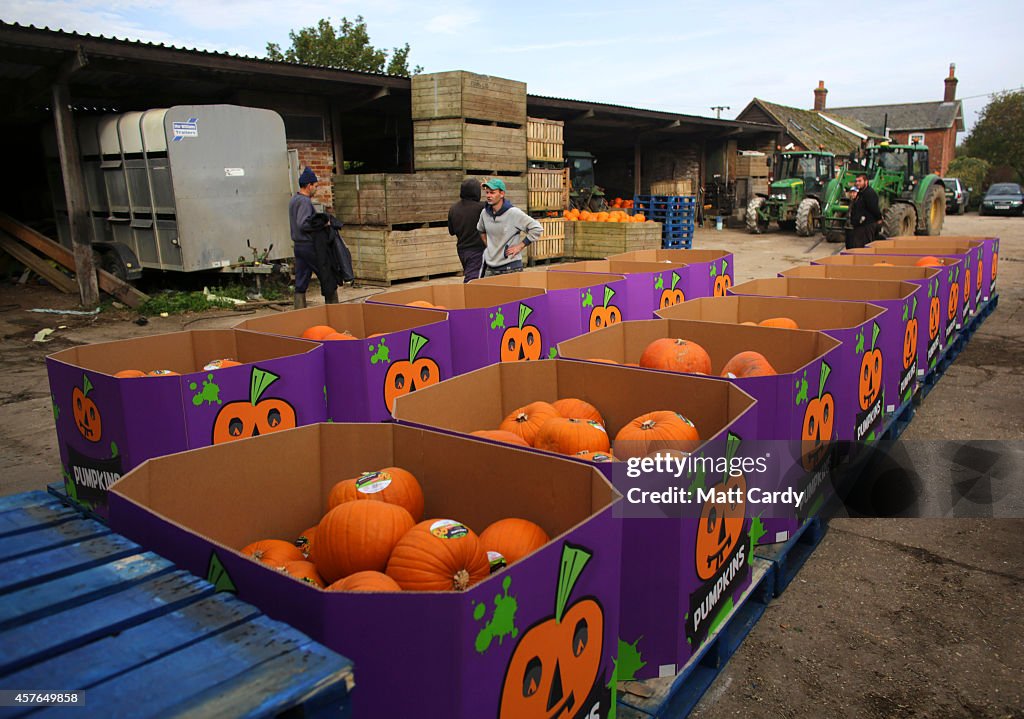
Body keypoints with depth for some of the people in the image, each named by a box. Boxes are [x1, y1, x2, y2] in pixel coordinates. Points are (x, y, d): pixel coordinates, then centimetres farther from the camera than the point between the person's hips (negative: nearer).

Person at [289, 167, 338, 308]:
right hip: (311, 246, -9)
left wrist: (319, 220, 12)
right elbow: (303, 224, -25)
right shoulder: (305, 201, -15)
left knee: (301, 283, 7)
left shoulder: (293, 200, 14)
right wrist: (322, 223, -17)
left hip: (299, 246, 9)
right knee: (328, 280, 3)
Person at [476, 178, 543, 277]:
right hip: (490, 268, 6)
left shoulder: (513, 213, -12)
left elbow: (537, 228, -13)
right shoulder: (485, 213, 5)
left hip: (510, 267, -5)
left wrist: (520, 246, -11)